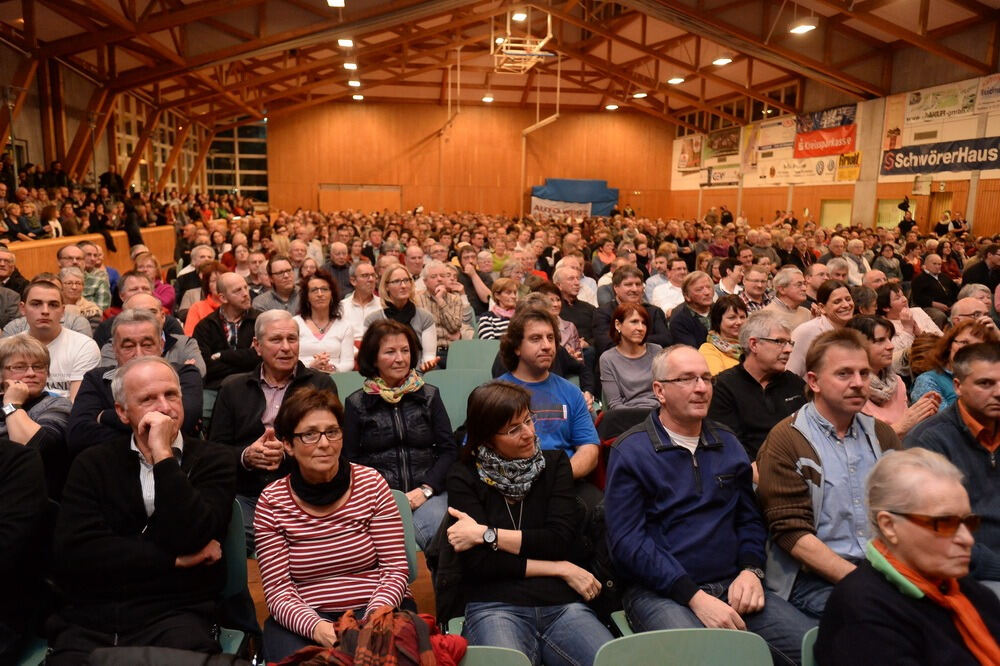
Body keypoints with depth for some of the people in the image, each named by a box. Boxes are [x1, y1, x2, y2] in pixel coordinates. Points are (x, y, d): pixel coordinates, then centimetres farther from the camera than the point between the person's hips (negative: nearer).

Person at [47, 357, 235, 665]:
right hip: (88, 618, 2)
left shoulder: (212, 459, 1)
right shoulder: (92, 463, 7)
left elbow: (190, 540, -14)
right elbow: (70, 555, -5)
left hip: (175, 615, -1)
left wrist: (163, 454, -14)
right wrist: (174, 559, -9)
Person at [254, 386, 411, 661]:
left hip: (374, 609, 0)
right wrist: (315, 626, -24)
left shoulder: (371, 483, -4)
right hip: (303, 618, 1)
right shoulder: (271, 502, -4)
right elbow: (278, 589, -5)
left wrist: (373, 620, -21)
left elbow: (395, 569, -4)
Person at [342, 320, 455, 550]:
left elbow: (449, 450, 9)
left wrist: (425, 490, -7)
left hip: (427, 494, 1)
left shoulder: (429, 395, 14)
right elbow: (348, 460, 8)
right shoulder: (356, 403, 10)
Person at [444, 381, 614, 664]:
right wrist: (560, 569, -5)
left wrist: (486, 534, -6)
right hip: (495, 607, -3)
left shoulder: (554, 463, 11)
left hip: (563, 603, 3)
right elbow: (478, 562, -6)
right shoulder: (464, 477, 5)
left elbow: (559, 541, -1)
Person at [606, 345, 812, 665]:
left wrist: (751, 571, -2)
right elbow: (627, 540, -10)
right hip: (660, 592, -5)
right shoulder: (630, 451, -3)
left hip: (732, 586, 5)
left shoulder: (728, 444, 15)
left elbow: (750, 519, 18)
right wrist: (695, 597, -17)